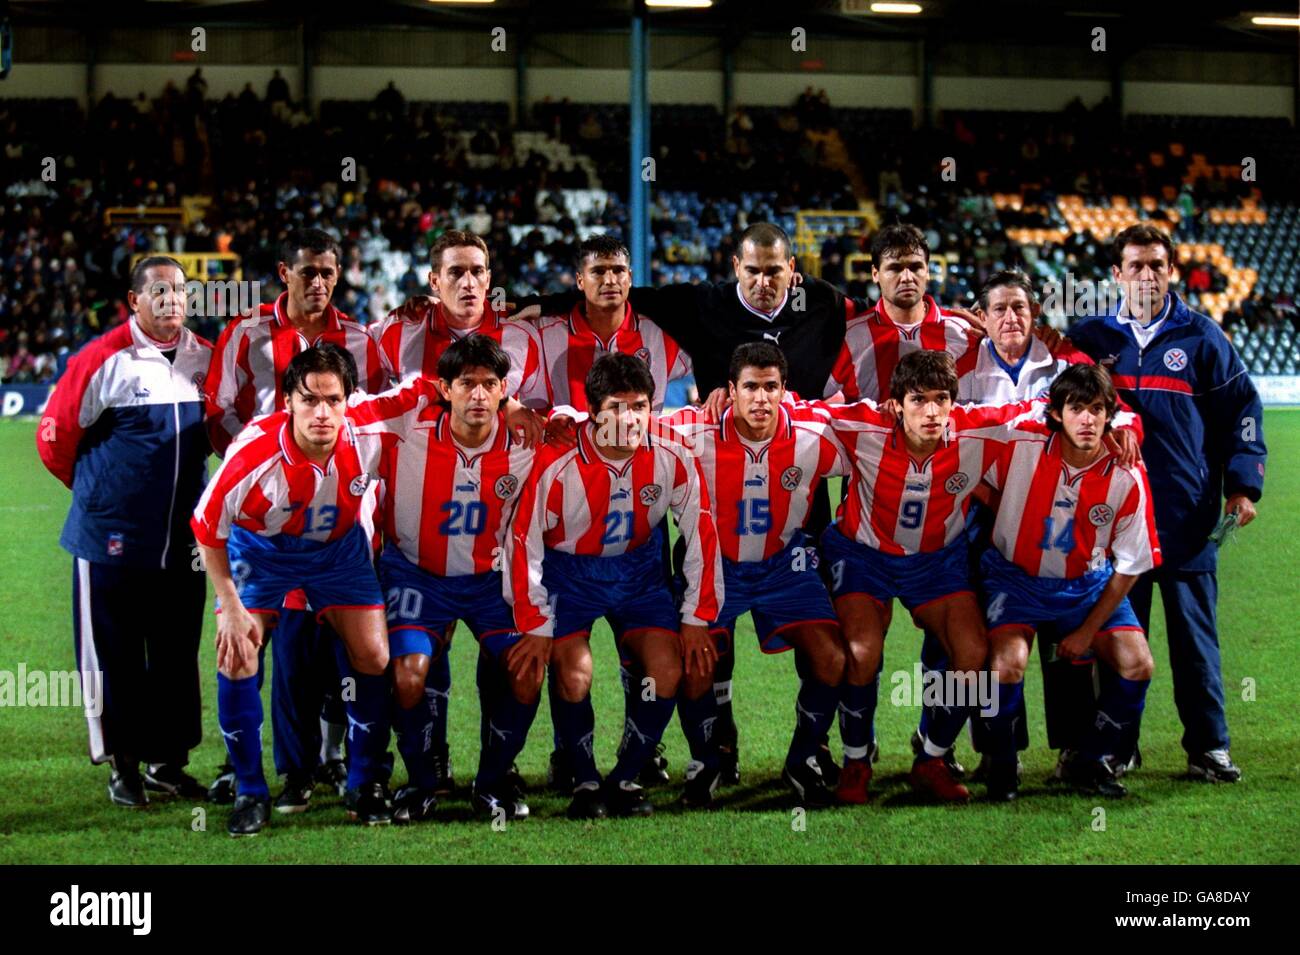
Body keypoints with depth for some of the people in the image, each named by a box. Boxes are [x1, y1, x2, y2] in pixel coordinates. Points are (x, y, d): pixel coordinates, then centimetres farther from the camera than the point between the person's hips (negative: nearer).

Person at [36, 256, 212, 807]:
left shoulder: (207, 359, 5)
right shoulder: (102, 360, -11)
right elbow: (55, 439, -4)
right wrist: (99, 491, 7)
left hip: (183, 540, 5)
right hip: (112, 538, -5)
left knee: (178, 653, 10)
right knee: (114, 655, 3)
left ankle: (167, 760, 21)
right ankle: (123, 765, 13)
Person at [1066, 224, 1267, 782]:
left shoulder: (1200, 338, 5)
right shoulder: (1090, 337, 9)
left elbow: (1242, 407, 8)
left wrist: (1242, 484, 0)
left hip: (1188, 519, -1)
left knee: (1195, 633, 1)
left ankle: (1208, 746, 7)